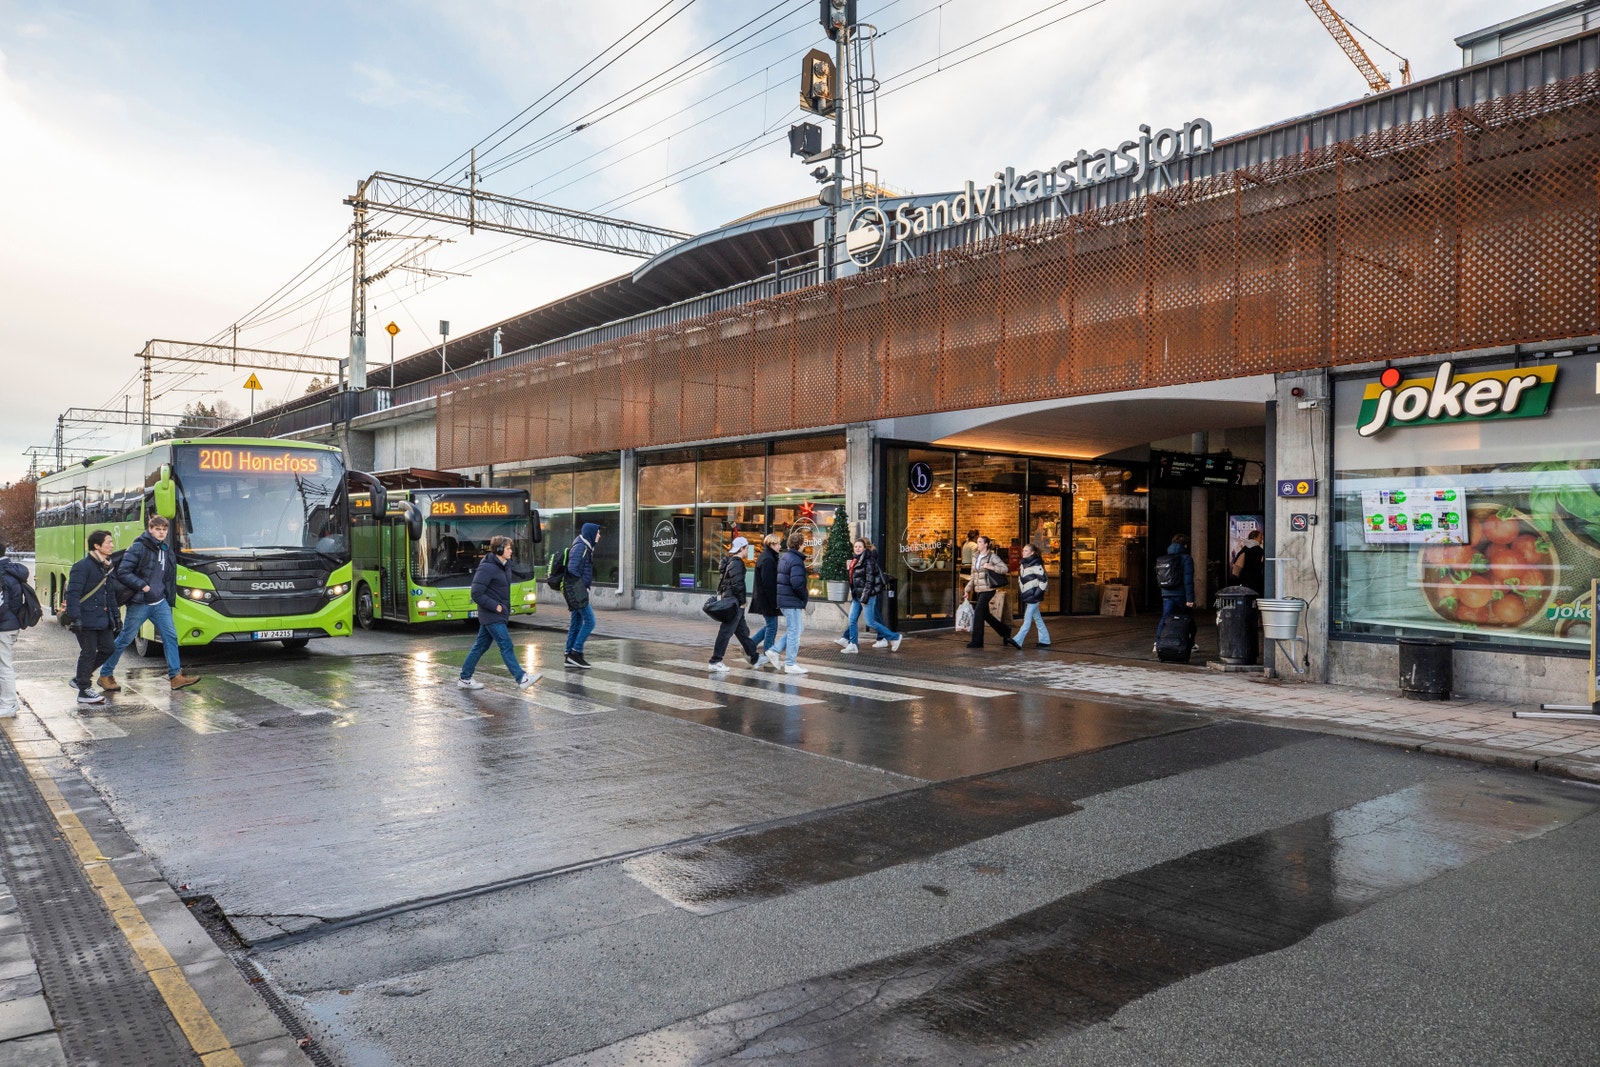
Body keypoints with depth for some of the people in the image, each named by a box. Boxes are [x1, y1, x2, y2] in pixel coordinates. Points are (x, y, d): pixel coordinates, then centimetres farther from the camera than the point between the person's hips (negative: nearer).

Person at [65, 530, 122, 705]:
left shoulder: (107, 567, 14)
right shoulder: (83, 566, -13)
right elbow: (73, 593, -18)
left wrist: (116, 616, 18)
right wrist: (75, 617, -25)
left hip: (103, 619, 8)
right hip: (87, 620, -8)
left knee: (108, 649, 11)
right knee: (88, 654, -1)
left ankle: (80, 678, 28)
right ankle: (84, 691, 9)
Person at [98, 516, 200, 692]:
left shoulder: (167, 551, 11)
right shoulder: (138, 548, -11)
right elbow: (122, 573, -16)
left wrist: (170, 601, 15)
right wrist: (143, 586, -22)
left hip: (160, 603, 6)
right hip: (139, 604, -6)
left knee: (171, 636, -1)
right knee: (124, 640, 4)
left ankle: (175, 676, 2)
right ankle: (105, 675, 19)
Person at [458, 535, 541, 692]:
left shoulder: (505, 566, 11)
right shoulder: (487, 568, -18)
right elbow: (476, 594, -19)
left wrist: (506, 608, 13)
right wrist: (495, 606, -18)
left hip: (499, 614, 9)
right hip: (492, 616, -9)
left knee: (481, 646, 14)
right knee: (507, 646, -9)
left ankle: (464, 678, 22)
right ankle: (522, 679, -9)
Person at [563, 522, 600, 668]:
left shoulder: (586, 548, 16)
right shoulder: (580, 547, -14)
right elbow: (572, 568, -21)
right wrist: (582, 583, -13)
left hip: (578, 591, 10)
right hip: (577, 590, -10)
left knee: (576, 623, 11)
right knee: (589, 621, -10)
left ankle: (570, 657, 14)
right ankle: (576, 652, -5)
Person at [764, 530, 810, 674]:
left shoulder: (784, 557, 13)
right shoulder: (796, 560, -17)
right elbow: (797, 583, -27)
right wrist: (804, 596, -10)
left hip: (783, 598, 10)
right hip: (793, 601, -10)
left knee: (798, 628, 19)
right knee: (794, 631, -1)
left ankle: (775, 651, 16)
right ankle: (790, 664, 4)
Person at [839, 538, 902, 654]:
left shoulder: (868, 561, -14)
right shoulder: (857, 561, 13)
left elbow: (869, 581, -18)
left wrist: (865, 597, -21)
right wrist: (853, 595, 19)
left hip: (867, 595, -9)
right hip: (857, 596, 9)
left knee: (870, 622, -6)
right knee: (852, 620, 4)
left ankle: (895, 637, 5)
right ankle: (852, 645, 9)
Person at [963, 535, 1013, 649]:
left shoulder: (992, 556, -6)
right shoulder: (975, 557, 13)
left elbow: (1005, 568, -10)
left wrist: (991, 567, -20)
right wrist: (968, 589, 14)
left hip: (988, 589, -7)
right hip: (977, 590, 8)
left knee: (978, 612, -12)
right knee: (985, 614, 11)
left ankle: (977, 641, -5)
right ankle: (1005, 631, 30)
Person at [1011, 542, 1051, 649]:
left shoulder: (1036, 565, -14)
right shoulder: (1024, 564, 12)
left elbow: (1044, 581, -16)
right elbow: (1021, 579, 25)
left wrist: (1037, 594, -17)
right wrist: (1020, 593, 18)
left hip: (1033, 596, -9)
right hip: (1027, 596, 9)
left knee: (1027, 619, -10)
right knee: (1037, 619, 14)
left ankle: (1018, 641, -16)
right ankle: (1045, 641, 21)